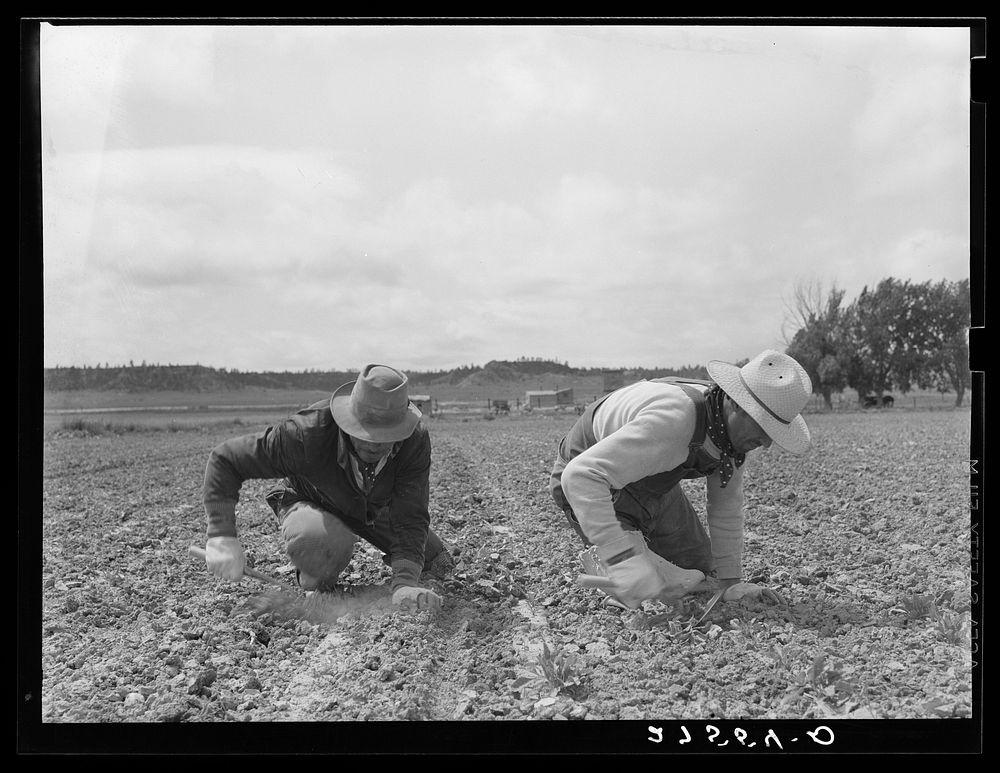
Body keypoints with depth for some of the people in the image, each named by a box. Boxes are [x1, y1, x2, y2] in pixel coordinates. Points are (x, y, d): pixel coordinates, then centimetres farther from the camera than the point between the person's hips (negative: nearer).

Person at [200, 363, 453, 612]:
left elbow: (411, 517, -36)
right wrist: (222, 536, -44)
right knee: (314, 541, -41)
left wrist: (404, 583, -52)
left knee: (440, 568, 9)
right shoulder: (307, 434, -42)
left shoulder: (416, 440, -36)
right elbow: (224, 458, -34)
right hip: (313, 504, -3)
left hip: (377, 508, 3)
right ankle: (316, 583, -2)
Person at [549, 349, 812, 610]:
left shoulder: (736, 428, -15)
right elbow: (581, 475, -49)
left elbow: (726, 508, -1)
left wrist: (730, 582, -3)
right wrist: (622, 558, -52)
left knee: (700, 576, 11)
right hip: (592, 483, -7)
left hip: (654, 486, 8)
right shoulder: (673, 419, -43)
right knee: (638, 591, -20)